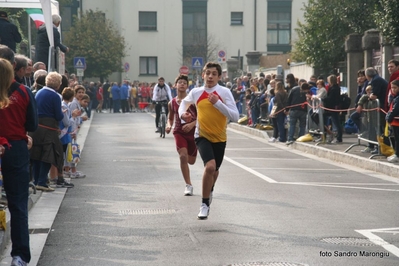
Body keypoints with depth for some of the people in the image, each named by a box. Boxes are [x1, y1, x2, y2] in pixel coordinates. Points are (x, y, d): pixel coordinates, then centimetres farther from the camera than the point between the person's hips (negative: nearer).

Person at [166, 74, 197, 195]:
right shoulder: (172, 103, 4)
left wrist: (192, 124, -22)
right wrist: (169, 126, -1)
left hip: (193, 132, 0)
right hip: (179, 132, 0)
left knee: (191, 161, 9)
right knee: (183, 157, -20)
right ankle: (188, 185, -10)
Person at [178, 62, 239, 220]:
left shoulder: (225, 92, -12)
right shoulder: (196, 92, -6)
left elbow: (235, 117, -19)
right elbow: (185, 102, 17)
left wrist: (218, 103, -28)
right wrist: (183, 113, -3)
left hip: (220, 137, 1)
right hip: (202, 136, -1)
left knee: (214, 170, 19)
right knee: (210, 166, -25)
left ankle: (209, 191, 54)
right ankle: (205, 204, -10)